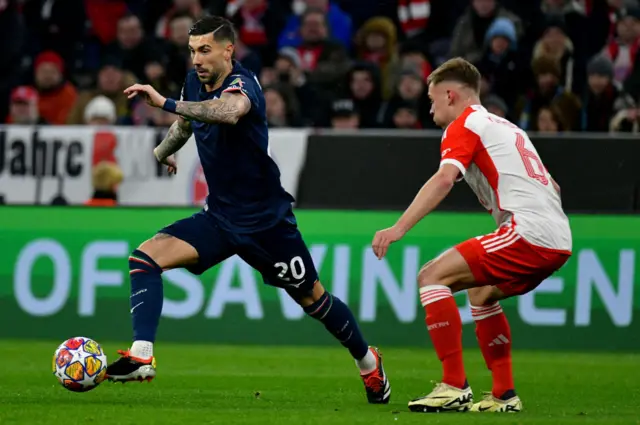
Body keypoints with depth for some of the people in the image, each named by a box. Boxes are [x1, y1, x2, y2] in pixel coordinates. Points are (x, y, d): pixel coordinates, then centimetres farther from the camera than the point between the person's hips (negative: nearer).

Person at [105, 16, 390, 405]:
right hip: (219, 217, 6)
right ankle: (142, 357, -23)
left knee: (312, 299, 10)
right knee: (145, 257, -16)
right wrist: (161, 152, 37)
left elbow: (230, 111, -49)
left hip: (265, 220, -6)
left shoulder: (242, 84, -22)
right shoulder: (195, 82, 0)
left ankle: (368, 361, 35)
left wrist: (166, 103, -53)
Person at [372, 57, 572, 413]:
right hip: (559, 240, 9)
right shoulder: (507, 127, 27)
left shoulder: (464, 126, 2)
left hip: (528, 232, -9)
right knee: (481, 292, 29)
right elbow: (551, 186, 30)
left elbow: (444, 179, -17)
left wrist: (398, 229, -24)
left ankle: (455, 387, -15)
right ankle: (504, 395, 24)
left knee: (432, 276, -8)